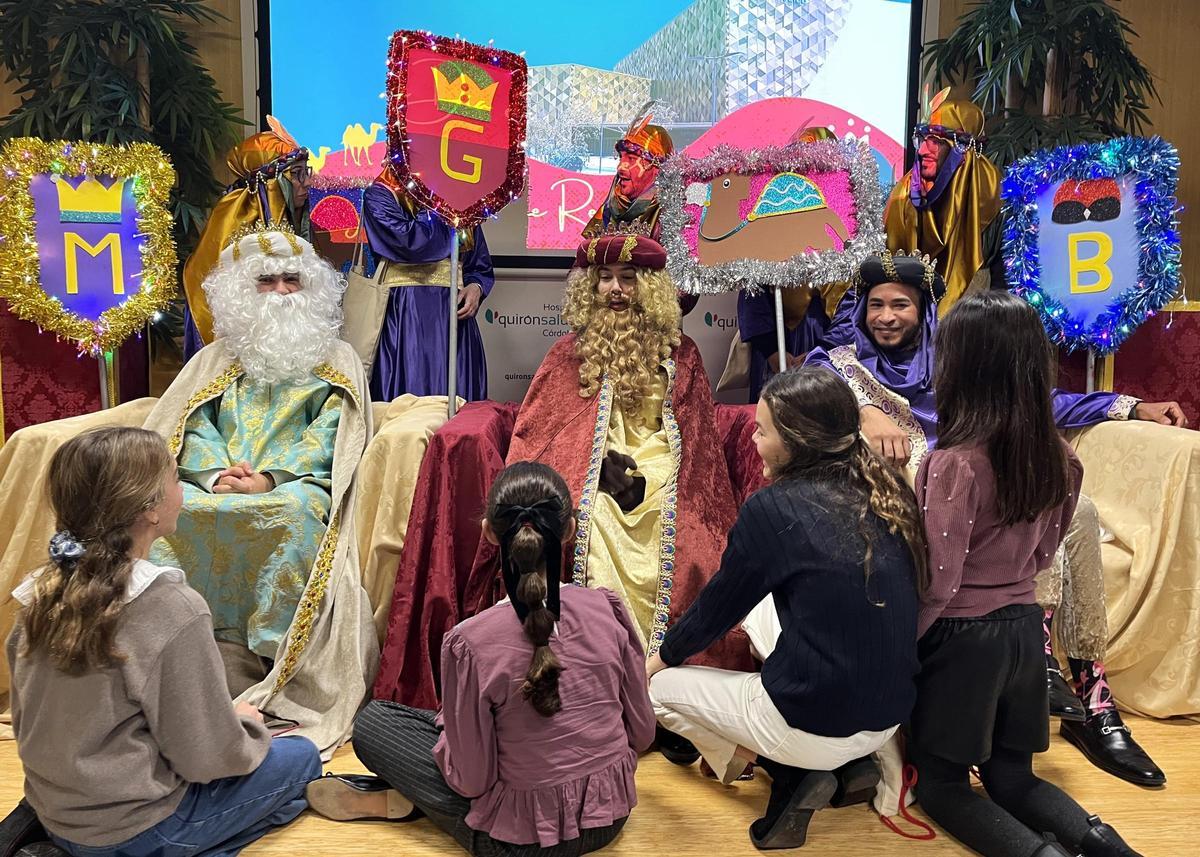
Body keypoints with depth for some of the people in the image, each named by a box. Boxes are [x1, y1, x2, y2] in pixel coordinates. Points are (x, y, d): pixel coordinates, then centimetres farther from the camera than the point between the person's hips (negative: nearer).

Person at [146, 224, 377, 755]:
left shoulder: (334, 358, 16)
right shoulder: (219, 356, 25)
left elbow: (329, 432, 0)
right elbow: (193, 423, 11)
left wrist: (271, 478, -16)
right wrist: (215, 474, -12)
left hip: (296, 484, -3)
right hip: (217, 484, 3)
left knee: (297, 512, -38)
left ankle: (277, 666, -32)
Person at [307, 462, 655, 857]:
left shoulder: (470, 642, -24)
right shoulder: (609, 610, -14)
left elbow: (471, 781, -16)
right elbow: (642, 733, -3)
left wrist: (444, 724, 4)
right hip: (612, 816, 4)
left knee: (372, 722, 9)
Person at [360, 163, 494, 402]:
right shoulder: (380, 195, 4)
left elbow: (481, 267, 19)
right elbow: (410, 244, -15)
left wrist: (476, 287, -2)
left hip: (454, 312, 4)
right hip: (403, 314, -4)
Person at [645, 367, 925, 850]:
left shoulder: (773, 508, -16)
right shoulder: (888, 491, 2)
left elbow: (718, 606, -2)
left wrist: (661, 657, 18)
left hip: (817, 728, -7)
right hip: (890, 716, 7)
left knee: (657, 686, 14)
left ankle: (791, 773, 3)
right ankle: (848, 764, 20)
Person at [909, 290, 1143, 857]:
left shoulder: (955, 463, -23)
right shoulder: (1057, 458, -3)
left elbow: (940, 580, -18)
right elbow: (1041, 554, 9)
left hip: (962, 636, -6)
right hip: (1023, 628, 6)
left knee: (939, 784, 11)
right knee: (1012, 777, 21)